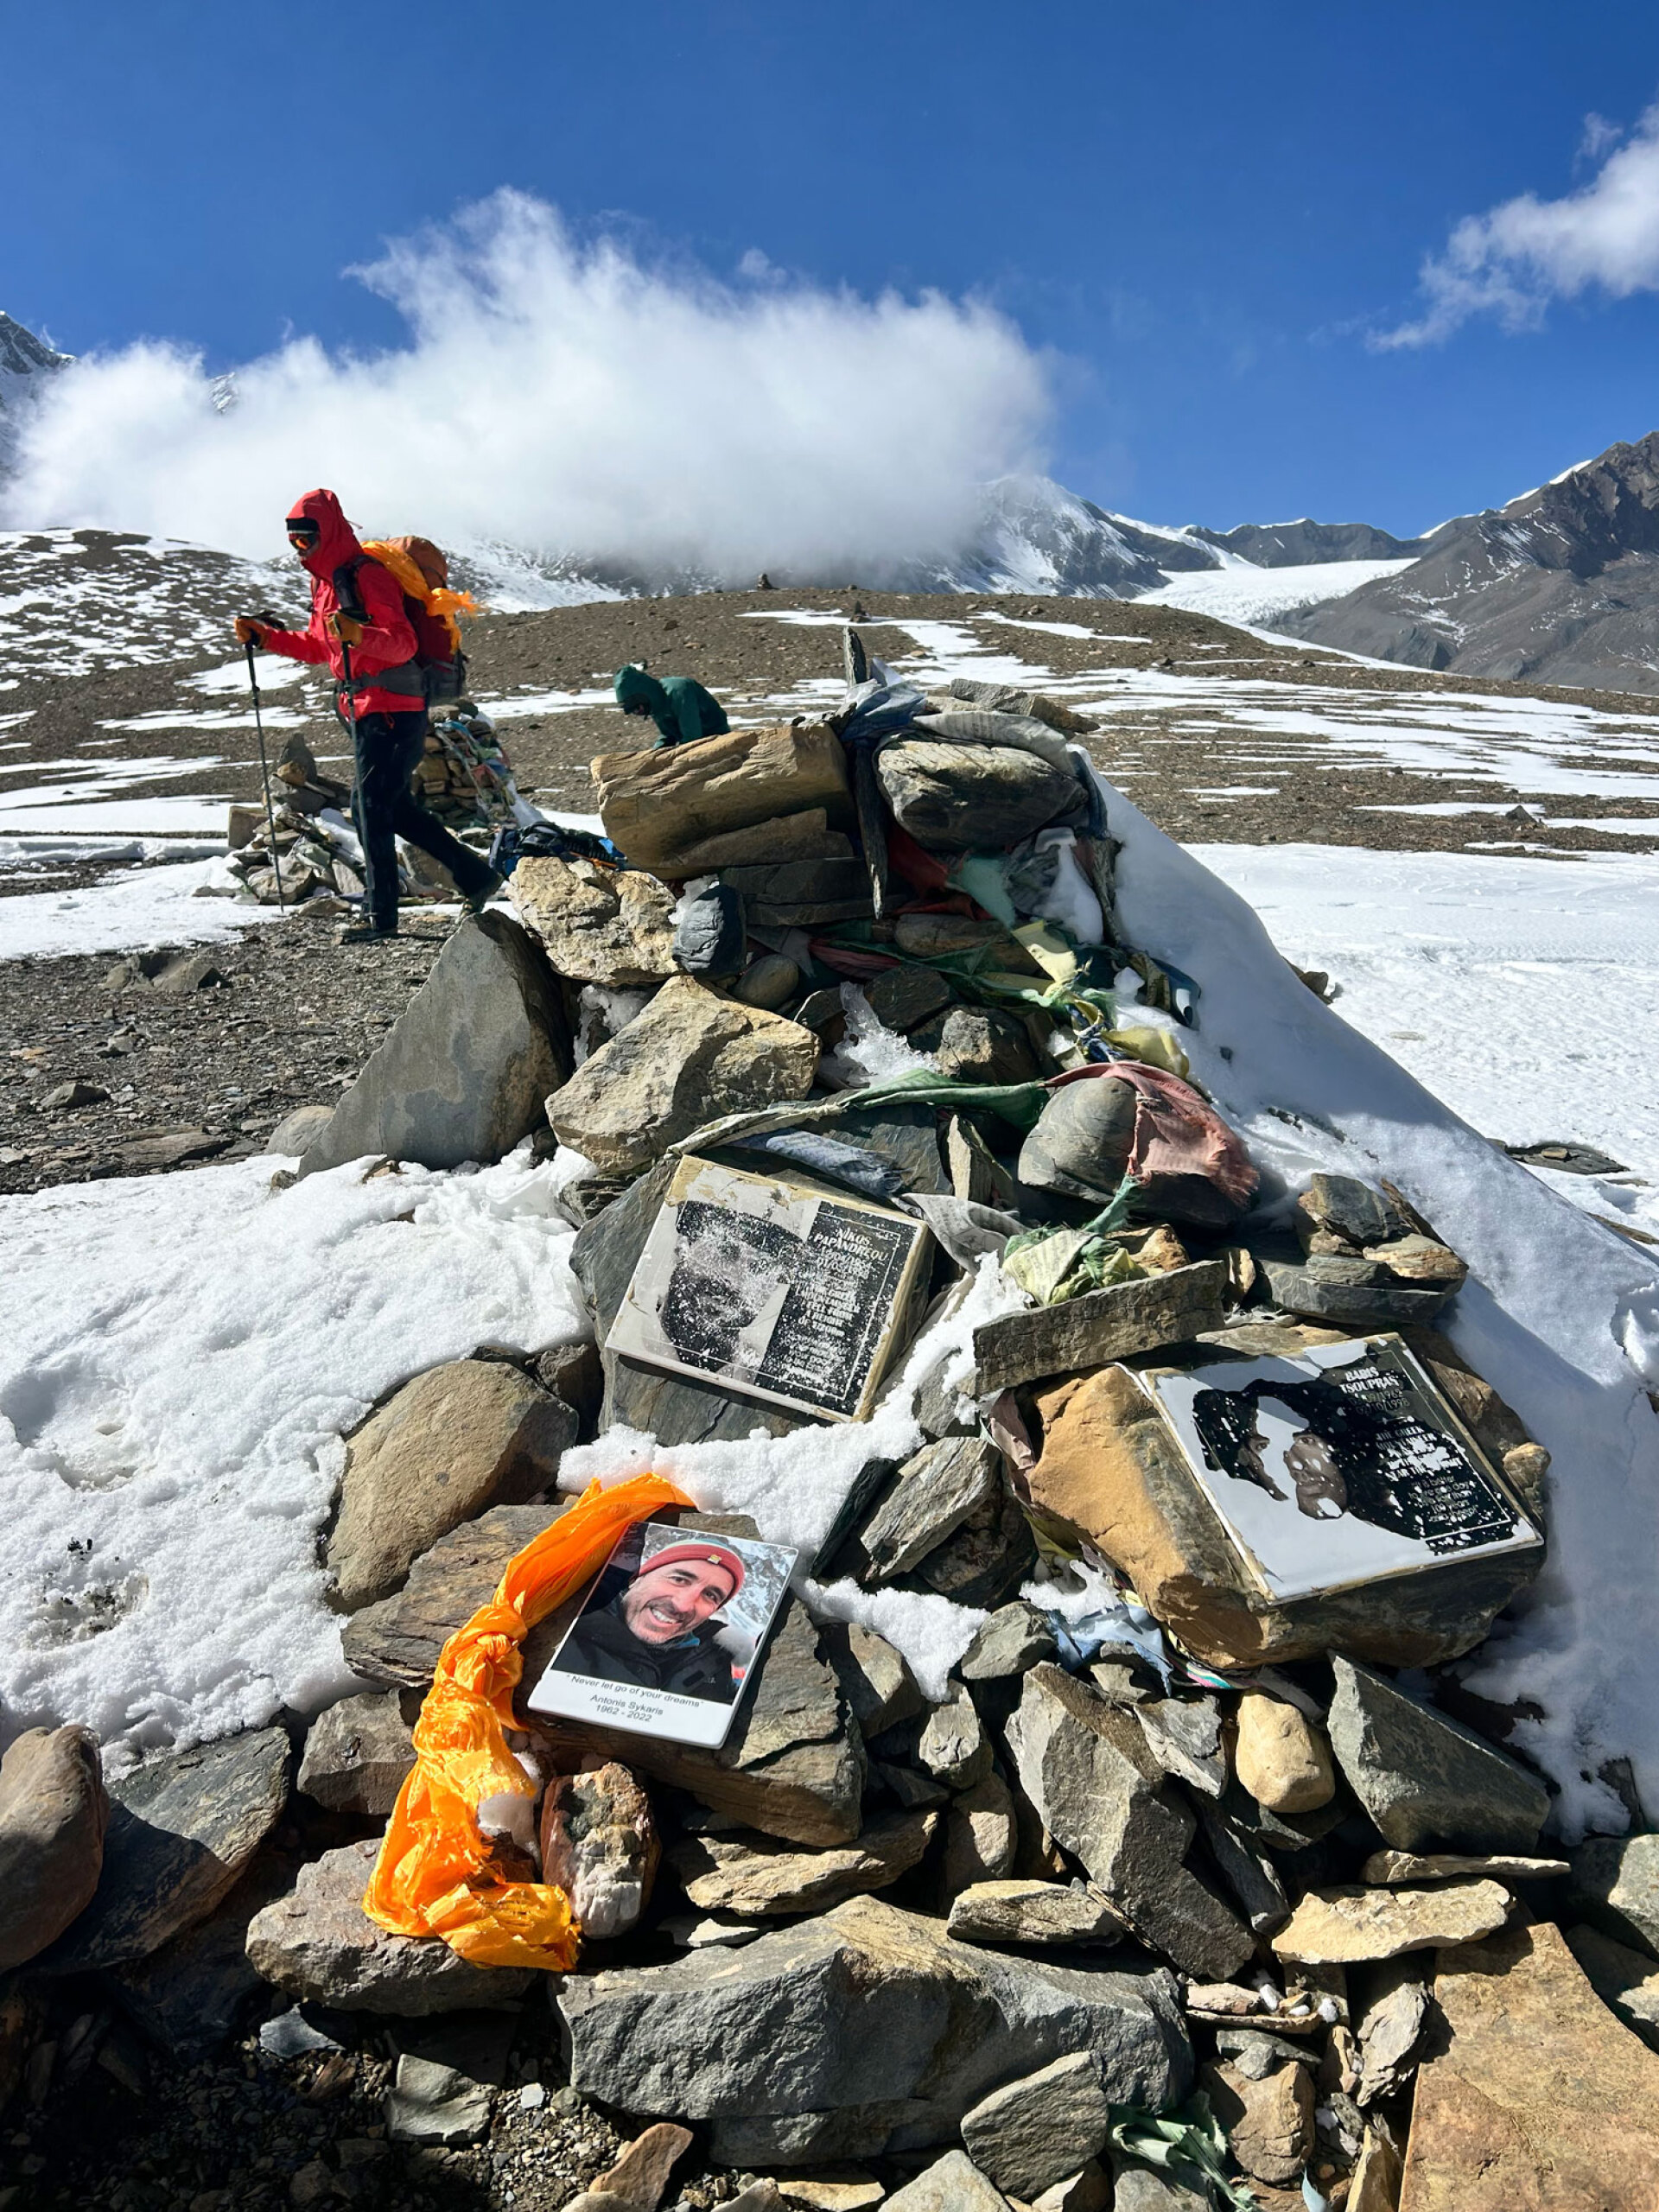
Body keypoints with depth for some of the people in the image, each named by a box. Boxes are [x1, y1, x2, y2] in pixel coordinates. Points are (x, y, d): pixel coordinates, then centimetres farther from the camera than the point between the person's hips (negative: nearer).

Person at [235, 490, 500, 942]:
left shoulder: (365, 574, -13)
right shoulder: (323, 580, 16)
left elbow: (403, 644, -23)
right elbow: (318, 647, 26)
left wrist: (358, 634, -39)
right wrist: (265, 636, 18)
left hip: (391, 709, -10)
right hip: (364, 710, 10)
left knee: (370, 806, -10)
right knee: (395, 807, 14)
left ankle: (382, 917, -4)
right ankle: (476, 875, 21)